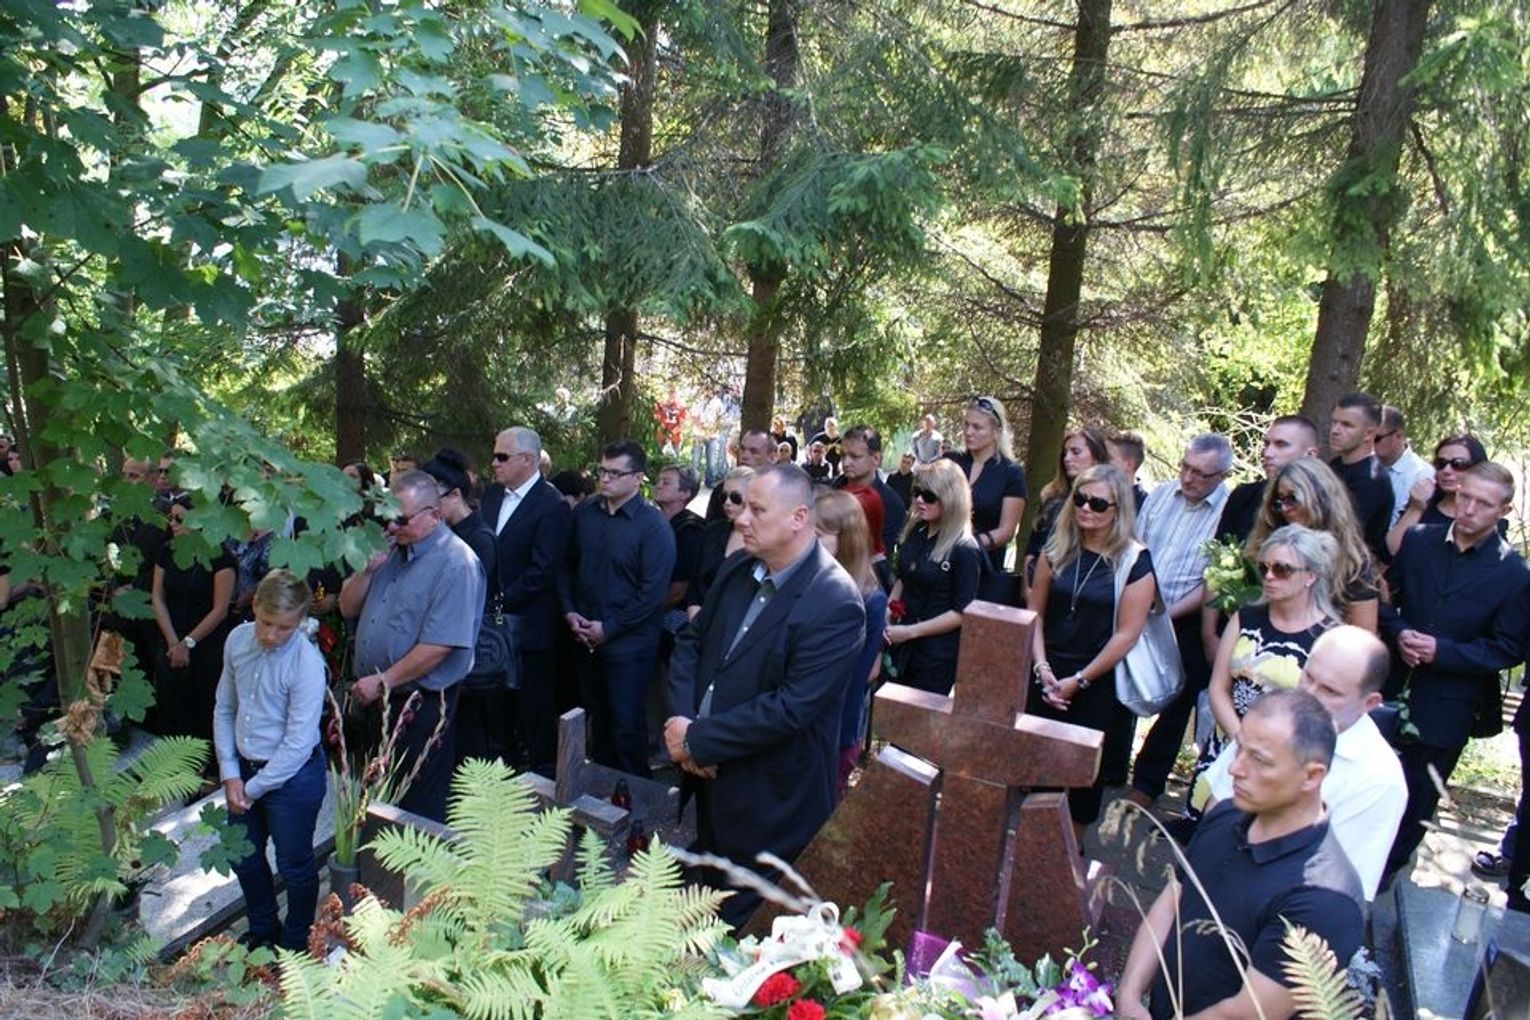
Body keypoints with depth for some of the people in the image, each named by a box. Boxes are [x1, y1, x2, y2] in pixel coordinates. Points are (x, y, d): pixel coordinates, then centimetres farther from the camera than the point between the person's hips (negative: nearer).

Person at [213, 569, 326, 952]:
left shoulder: (307, 663, -25)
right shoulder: (238, 640, -7)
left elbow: (298, 743, -22)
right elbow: (224, 709, 3)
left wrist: (253, 788, -14)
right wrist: (230, 774, -2)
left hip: (293, 776, -6)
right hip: (244, 767, 6)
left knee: (295, 866, 13)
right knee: (243, 858, 23)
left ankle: (295, 944, 38)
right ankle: (262, 931, 48)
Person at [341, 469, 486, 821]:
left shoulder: (455, 563, -17)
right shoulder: (391, 550, 9)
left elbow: (439, 646, -22)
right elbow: (348, 608, 11)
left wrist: (382, 681, -16)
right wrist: (368, 568, -7)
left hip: (420, 705, -8)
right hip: (374, 699, 8)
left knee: (417, 810, 7)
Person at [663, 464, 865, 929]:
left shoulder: (837, 603, -23)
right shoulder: (737, 571, 1)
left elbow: (789, 709, -25)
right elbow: (691, 641, 8)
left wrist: (697, 740, -18)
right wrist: (683, 723, -8)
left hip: (769, 799, -7)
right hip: (708, 775, 7)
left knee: (745, 922, 10)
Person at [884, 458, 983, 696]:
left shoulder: (965, 550, -17)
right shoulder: (915, 531, 2)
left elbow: (962, 612, -17)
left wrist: (910, 631, -18)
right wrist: (887, 609, -1)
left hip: (937, 655, -6)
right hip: (904, 647, 6)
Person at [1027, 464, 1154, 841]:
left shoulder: (1135, 561, -9)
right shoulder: (1057, 550, 2)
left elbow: (1127, 634, -11)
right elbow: (1034, 614, 4)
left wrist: (1079, 680, -11)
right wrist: (1042, 668, -9)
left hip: (1099, 684, -3)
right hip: (1048, 678, 3)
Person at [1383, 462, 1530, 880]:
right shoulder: (1418, 541, -2)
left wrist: (1441, 652, -20)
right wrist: (1398, 633, -14)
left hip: (1447, 707, -2)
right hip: (1391, 689, 2)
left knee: (1416, 798, 13)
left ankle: (1387, 869, 33)